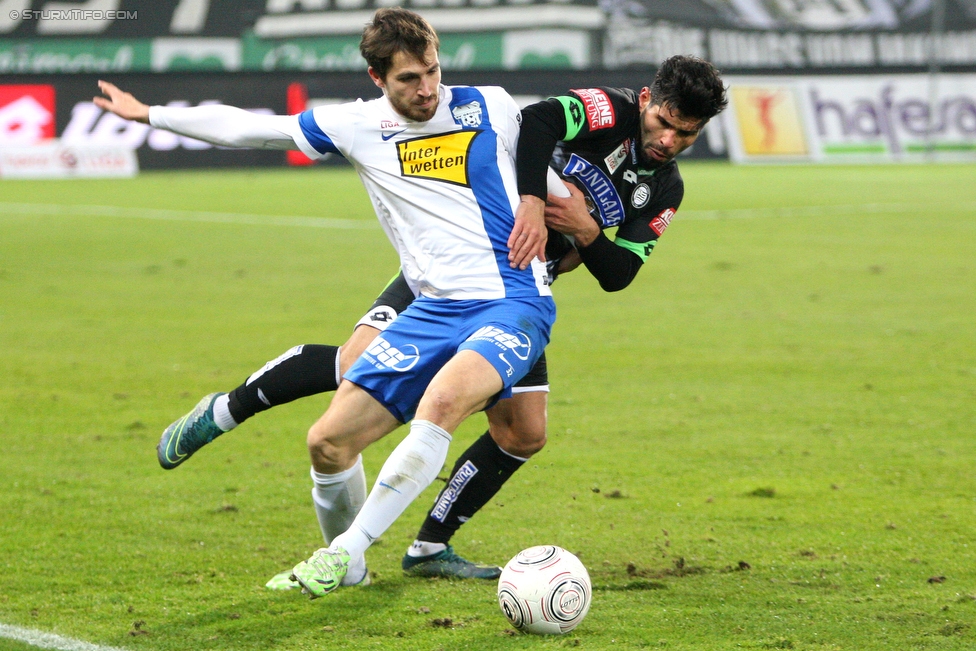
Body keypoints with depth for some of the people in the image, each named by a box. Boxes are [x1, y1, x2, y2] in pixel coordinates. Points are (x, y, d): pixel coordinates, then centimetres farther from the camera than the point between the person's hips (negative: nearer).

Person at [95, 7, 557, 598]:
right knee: (329, 442, -3)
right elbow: (248, 127, 14)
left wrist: (536, 204, 4)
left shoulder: (490, 107, 1)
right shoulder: (357, 127, 6)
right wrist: (149, 114, 18)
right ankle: (347, 567, 25)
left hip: (514, 302, -4)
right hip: (434, 308, 4)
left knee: (444, 398, -35)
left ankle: (349, 548, -24)